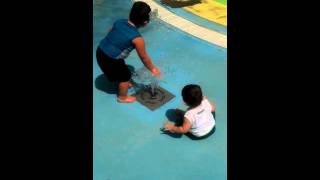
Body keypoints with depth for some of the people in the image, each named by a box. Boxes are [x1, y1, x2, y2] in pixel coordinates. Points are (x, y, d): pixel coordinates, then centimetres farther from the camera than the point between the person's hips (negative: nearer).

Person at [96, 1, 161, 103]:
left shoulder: (119, 22, -3)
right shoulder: (137, 38, -22)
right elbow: (144, 57, -10)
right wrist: (153, 69, 5)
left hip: (100, 51, 7)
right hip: (110, 60, -7)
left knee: (121, 71, 32)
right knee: (125, 76, 18)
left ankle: (123, 85, 57)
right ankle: (122, 97, 38)